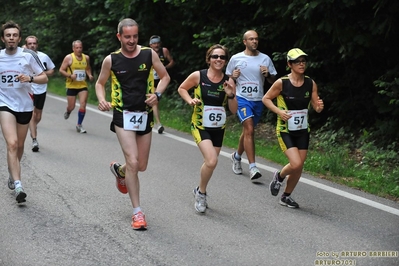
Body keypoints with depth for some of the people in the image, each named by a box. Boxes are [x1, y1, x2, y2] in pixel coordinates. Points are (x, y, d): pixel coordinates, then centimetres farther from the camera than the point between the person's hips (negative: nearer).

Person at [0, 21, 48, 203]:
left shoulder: (29, 55, -6)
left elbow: (44, 78, -4)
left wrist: (30, 78, -21)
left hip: (25, 105, 1)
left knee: (19, 145, 15)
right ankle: (18, 185, -22)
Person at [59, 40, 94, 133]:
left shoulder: (86, 58, 5)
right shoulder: (69, 57, -6)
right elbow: (61, 70, -4)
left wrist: (90, 75, 3)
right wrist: (70, 75, -19)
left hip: (83, 85, 2)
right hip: (71, 86, -2)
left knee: (83, 104, -11)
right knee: (71, 107, 3)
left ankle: (79, 125, 2)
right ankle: (68, 112, 42)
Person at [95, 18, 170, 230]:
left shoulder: (149, 54, -3)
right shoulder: (111, 60, -4)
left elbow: (165, 77, 7)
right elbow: (100, 83, 10)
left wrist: (157, 94, -11)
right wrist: (102, 100, -10)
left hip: (145, 115, 3)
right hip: (123, 115, -2)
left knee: (141, 166, 11)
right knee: (132, 162, -14)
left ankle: (119, 170, 47)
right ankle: (137, 212, -5)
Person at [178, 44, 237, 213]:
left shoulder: (228, 81, -5)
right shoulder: (198, 76, -11)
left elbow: (234, 110, -3)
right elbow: (182, 89, 7)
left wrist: (230, 95, -20)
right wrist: (190, 100, -11)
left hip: (219, 128, 4)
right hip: (200, 126, -4)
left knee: (210, 162, 13)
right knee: (211, 161, -21)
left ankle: (200, 192, 40)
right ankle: (201, 193, 5)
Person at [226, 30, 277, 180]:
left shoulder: (265, 59, 5)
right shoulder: (236, 59, 0)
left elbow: (273, 81, 10)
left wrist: (267, 74, -11)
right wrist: (233, 76, -11)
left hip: (258, 100, 4)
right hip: (242, 98, -3)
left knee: (248, 131, 16)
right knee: (249, 130, -18)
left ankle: (237, 156, 41)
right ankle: (252, 168, -20)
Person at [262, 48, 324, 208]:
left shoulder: (311, 84, -4)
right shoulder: (281, 83, -14)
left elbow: (316, 107, 1)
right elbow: (266, 99, -3)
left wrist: (319, 106, -23)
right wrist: (278, 111, -18)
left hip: (303, 131, 4)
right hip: (285, 130, -4)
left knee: (299, 167, 7)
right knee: (296, 164, -18)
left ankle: (286, 196, 29)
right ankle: (279, 176, 16)